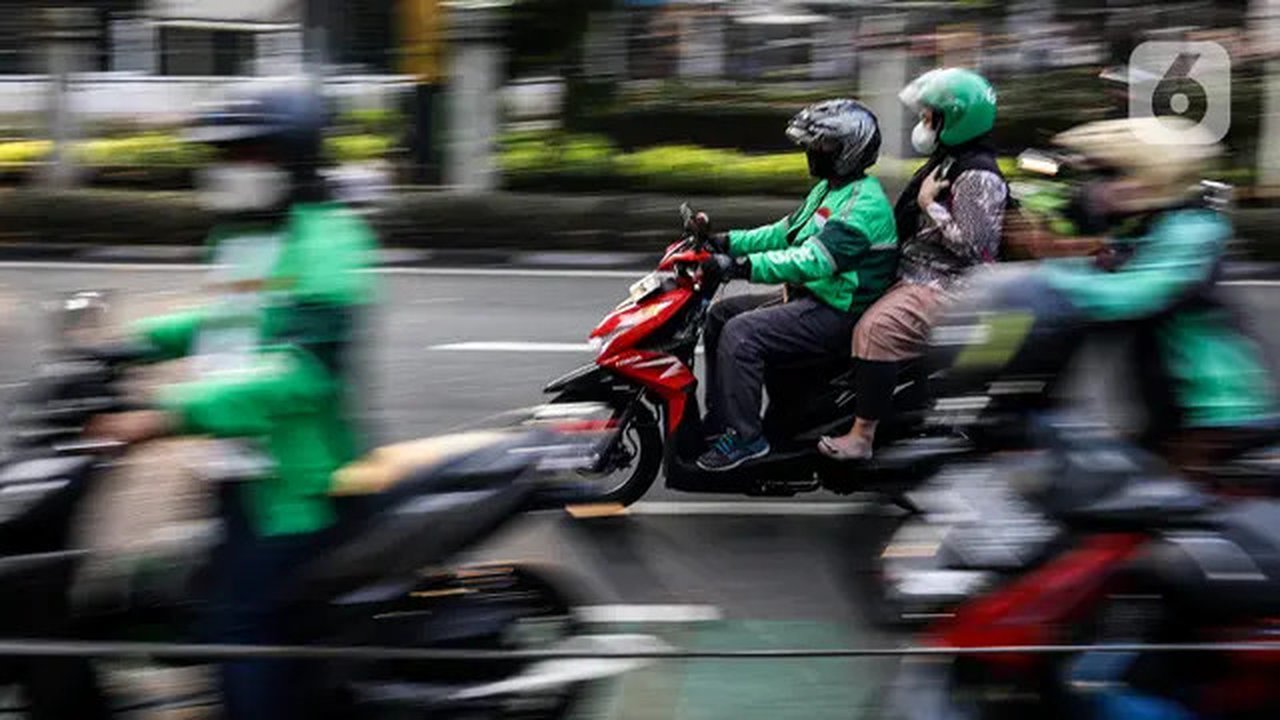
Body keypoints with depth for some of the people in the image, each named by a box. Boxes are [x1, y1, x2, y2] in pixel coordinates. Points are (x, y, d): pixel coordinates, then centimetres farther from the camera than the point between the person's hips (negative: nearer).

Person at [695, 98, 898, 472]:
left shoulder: (865, 206, -21)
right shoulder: (828, 189, 14)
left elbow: (815, 260, -31)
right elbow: (785, 232, 20)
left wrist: (744, 266, -36)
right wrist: (727, 242, 8)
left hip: (836, 312, -11)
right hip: (807, 296, 11)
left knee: (741, 333, -25)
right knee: (721, 314, 12)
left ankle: (743, 435, -19)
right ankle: (718, 418, 15)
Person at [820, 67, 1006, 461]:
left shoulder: (978, 177, -14)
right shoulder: (945, 162, 17)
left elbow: (970, 245, -23)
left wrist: (929, 205, -17)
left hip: (948, 291, -11)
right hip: (914, 277, 11)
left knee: (877, 329, -31)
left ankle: (862, 436, -31)